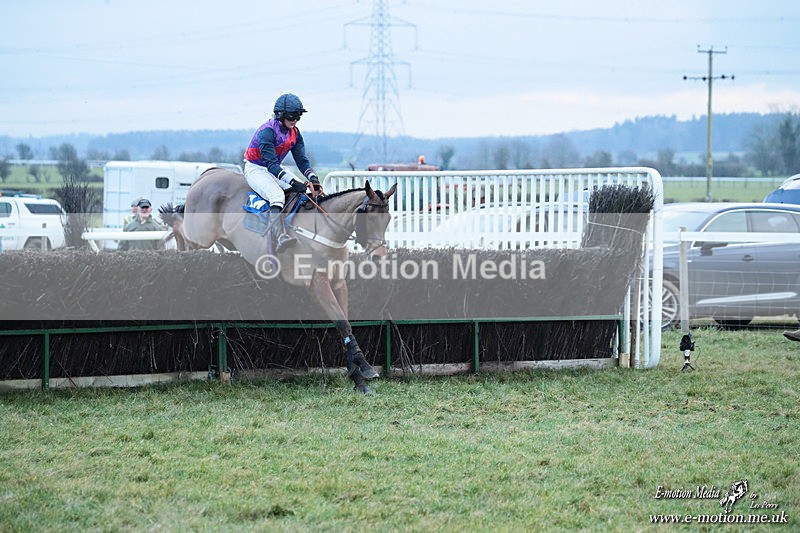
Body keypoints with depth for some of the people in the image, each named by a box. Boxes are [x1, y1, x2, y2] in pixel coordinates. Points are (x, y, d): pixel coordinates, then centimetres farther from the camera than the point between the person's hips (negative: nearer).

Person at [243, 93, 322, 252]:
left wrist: (313, 178, -21)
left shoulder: (294, 133, 0)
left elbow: (302, 160, -1)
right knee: (276, 195, -36)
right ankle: (280, 237, -51)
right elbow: (271, 164, -32)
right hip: (255, 169, -8)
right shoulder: (267, 131, -25)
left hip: (275, 169, 8)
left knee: (310, 190, -9)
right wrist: (291, 181, -41)